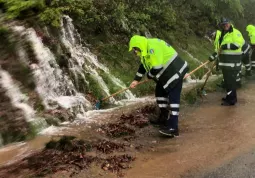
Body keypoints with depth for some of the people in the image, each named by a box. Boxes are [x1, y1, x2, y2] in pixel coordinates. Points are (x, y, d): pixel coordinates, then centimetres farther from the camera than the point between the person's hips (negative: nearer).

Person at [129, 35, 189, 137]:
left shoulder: (152, 48, -26)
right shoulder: (146, 49, 9)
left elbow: (157, 68, -30)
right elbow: (143, 66, 21)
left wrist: (149, 75, -9)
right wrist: (136, 80, 19)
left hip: (175, 71, -11)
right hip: (166, 74, 11)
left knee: (173, 98, -13)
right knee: (159, 92, 19)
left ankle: (173, 128, -14)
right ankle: (165, 117, 32)